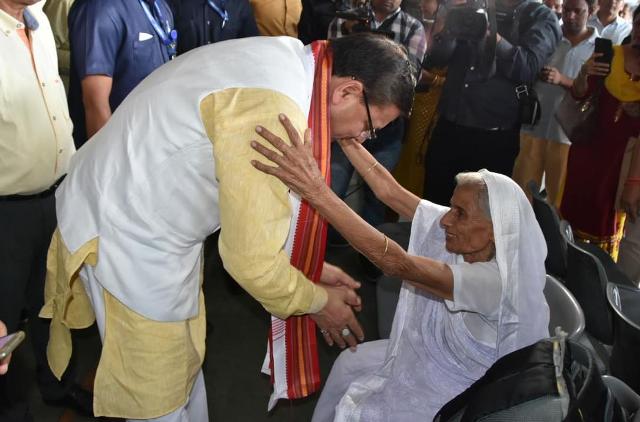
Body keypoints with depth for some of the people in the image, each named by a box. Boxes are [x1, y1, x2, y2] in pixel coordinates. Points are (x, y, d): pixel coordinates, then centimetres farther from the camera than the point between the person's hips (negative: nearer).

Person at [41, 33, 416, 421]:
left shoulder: (286, 62, 1)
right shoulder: (273, 109, -31)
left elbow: (253, 198, 10)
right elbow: (251, 257, -25)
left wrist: (310, 266, 11)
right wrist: (317, 301, -6)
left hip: (135, 215, 9)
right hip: (128, 241, -9)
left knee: (184, 362, 25)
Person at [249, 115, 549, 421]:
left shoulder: (498, 282, -38)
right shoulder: (462, 236, -16)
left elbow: (395, 262, -49)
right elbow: (389, 191, -16)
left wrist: (315, 190, -55)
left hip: (463, 395, -7)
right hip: (434, 356, 7)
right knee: (350, 363, 11)